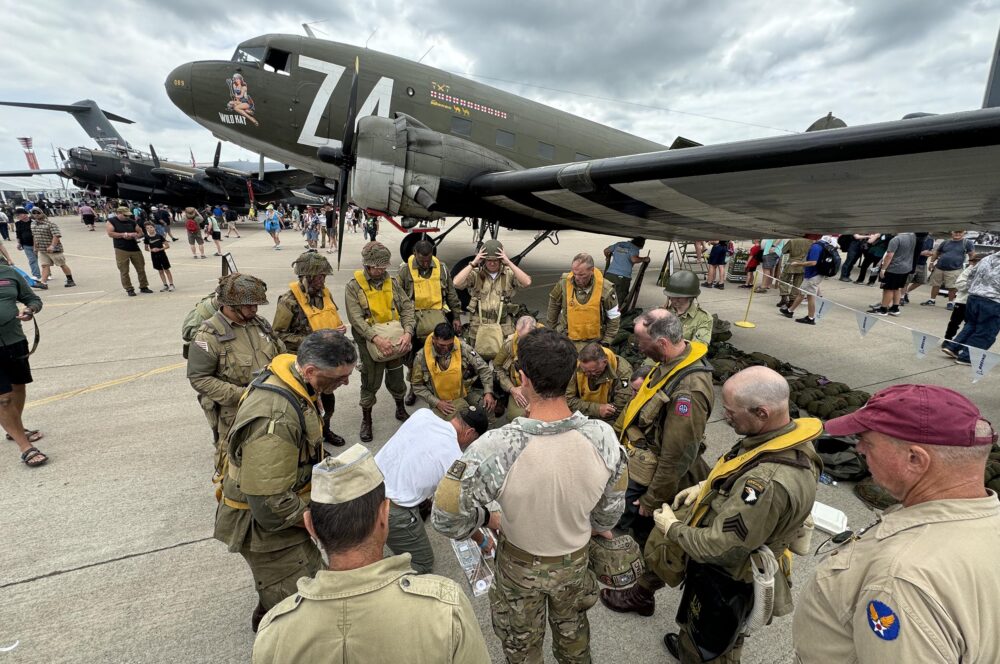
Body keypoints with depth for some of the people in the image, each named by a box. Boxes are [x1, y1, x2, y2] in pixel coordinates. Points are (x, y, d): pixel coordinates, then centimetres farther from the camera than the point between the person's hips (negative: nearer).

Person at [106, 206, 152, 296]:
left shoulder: (131, 221, 11)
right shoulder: (111, 221, 0)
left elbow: (140, 232, 13)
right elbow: (110, 233, -11)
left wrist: (135, 235, -8)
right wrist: (124, 235, -13)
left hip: (135, 248, 4)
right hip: (121, 250, -3)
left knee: (141, 269, 6)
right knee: (124, 271, 0)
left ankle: (143, 287, 18)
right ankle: (129, 289, 7)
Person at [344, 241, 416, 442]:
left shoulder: (391, 282, 4)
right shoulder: (353, 287, -8)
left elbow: (407, 307, -1)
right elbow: (356, 319, -17)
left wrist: (407, 332, -17)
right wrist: (377, 338, -27)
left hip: (395, 340, 3)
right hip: (370, 342, -3)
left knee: (397, 378, 16)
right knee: (370, 383, 7)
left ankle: (401, 410, 40)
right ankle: (366, 420, 27)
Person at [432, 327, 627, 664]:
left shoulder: (496, 448, -39)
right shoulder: (603, 437, -27)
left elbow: (446, 518, -28)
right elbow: (613, 504, -8)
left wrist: (486, 517, -7)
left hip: (521, 564, -2)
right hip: (576, 560, 3)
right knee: (573, 633, 34)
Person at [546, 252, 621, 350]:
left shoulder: (605, 289, -16)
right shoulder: (563, 284, -13)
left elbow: (614, 317, -3)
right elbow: (553, 303, 7)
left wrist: (606, 341, -3)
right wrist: (551, 327, 13)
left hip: (593, 341, -1)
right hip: (566, 337, 1)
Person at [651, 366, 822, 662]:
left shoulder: (769, 483, -43)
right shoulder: (789, 437, -13)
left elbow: (718, 547, -33)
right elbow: (745, 480, 8)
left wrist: (671, 527, -17)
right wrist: (706, 487, -2)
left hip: (726, 583, -8)